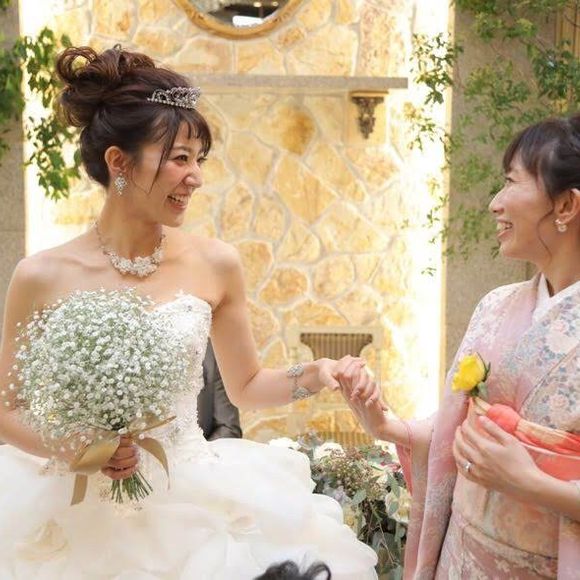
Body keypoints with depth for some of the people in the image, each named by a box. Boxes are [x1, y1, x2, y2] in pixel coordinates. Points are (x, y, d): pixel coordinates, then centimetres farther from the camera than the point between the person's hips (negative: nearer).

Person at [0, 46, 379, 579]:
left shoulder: (216, 264, -5)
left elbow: (245, 386, 8)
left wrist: (310, 376, -8)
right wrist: (68, 448, -16)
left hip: (193, 508, 2)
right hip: (84, 517, -1)